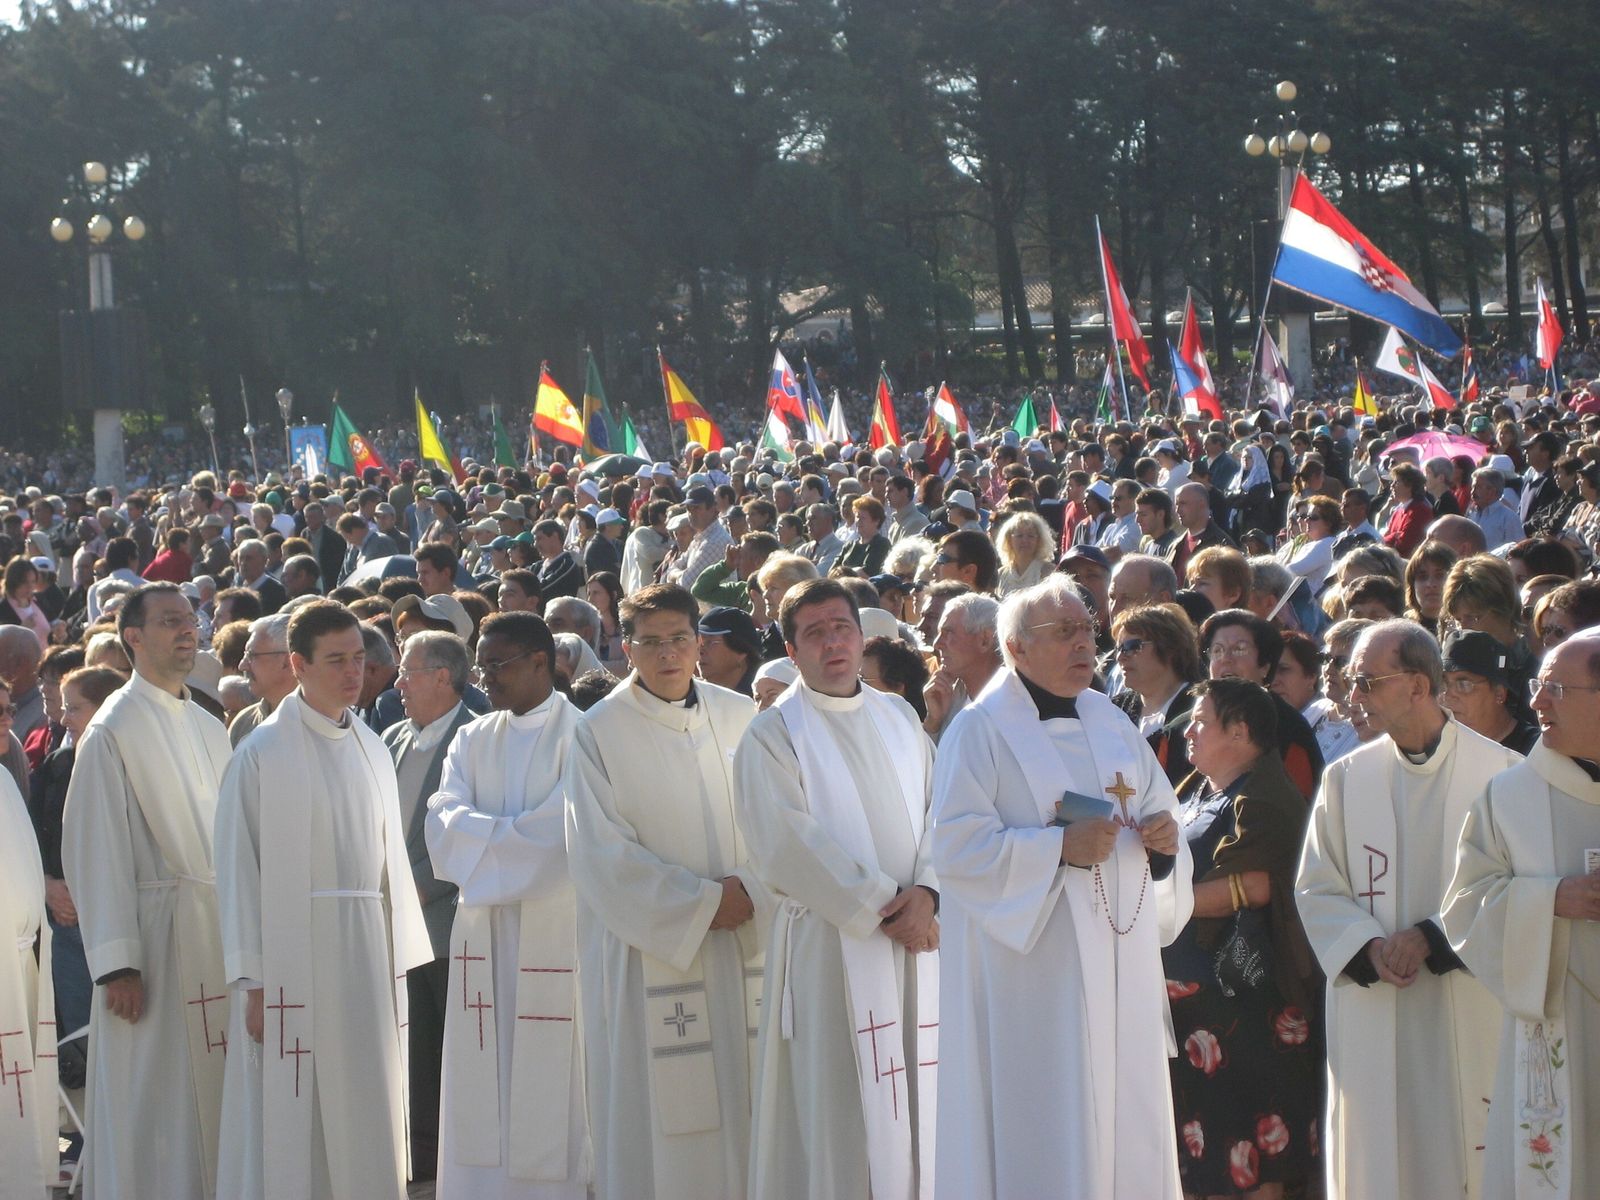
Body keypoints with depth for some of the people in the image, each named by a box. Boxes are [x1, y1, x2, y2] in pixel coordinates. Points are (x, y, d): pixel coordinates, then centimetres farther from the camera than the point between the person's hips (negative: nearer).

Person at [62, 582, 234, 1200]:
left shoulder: (209, 729, 14)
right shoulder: (114, 730, -7)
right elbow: (95, 850, -11)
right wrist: (117, 963, -16)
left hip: (217, 928, 6)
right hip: (153, 935, -6)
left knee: (213, 1096, 8)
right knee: (152, 1097, -3)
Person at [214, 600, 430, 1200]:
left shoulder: (372, 750, 11)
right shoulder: (263, 752, -6)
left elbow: (389, 857, 14)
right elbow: (238, 867, -7)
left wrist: (398, 961, 9)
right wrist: (253, 981, -11)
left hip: (366, 953, 5)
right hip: (293, 951, -5)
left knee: (364, 1121, 7)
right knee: (291, 1122, -3)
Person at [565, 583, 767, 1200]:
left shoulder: (741, 718, 5)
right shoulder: (599, 733, -5)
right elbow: (603, 853, -9)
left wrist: (752, 893, -15)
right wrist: (703, 902, -12)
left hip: (746, 942, 3)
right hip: (650, 951, -3)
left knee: (744, 1107, 4)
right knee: (655, 1117, -1)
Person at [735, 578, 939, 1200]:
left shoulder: (899, 718, 13)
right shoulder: (771, 735, -3)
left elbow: (936, 812, 7)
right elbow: (789, 845, -11)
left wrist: (925, 892, -12)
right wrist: (881, 908, -14)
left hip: (915, 938, 5)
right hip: (831, 944, -5)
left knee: (918, 1103, 5)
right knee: (840, 1111, -4)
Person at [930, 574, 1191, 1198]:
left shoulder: (1112, 723, 13)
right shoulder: (980, 730, -5)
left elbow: (1157, 816, 19)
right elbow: (957, 847, -14)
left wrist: (1164, 841, -4)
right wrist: (1060, 847, -21)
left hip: (1119, 964, 6)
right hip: (1030, 969, -5)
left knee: (1123, 1118, 6)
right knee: (1041, 1134, -5)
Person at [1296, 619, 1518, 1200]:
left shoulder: (1498, 772, -3)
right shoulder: (1346, 778, 7)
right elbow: (1316, 889, 6)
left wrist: (1431, 937, -14)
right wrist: (1369, 949, -11)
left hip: (1470, 1014, -2)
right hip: (1372, 1015, 2)